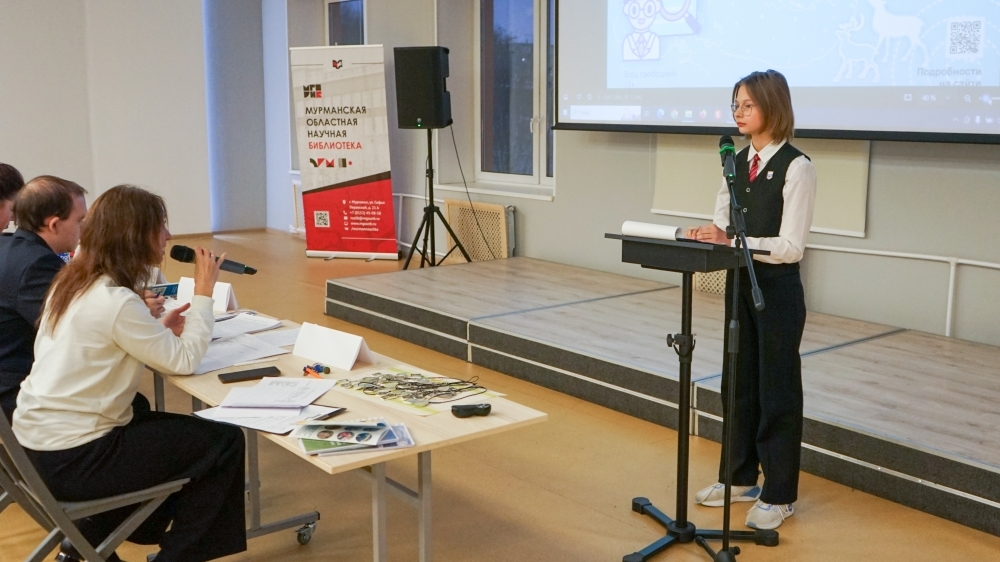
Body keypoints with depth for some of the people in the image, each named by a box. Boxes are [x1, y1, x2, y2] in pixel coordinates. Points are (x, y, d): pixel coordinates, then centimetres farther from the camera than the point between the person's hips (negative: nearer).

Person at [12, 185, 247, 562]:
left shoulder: (72, 281, 5)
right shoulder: (115, 301, -23)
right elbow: (184, 361, -16)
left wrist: (159, 329, 4)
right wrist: (203, 292, -7)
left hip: (40, 439, 9)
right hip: (69, 458, -9)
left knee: (168, 429, 28)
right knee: (224, 443, -3)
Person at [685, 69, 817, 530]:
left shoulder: (796, 168, -14)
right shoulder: (736, 162, 7)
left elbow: (790, 246, -19)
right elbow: (724, 224, 9)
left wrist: (732, 242, -27)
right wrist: (707, 235, -13)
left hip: (777, 289, -7)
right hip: (739, 284, 7)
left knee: (776, 388, 4)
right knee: (738, 382, 16)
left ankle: (779, 495, 18)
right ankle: (739, 477, 31)